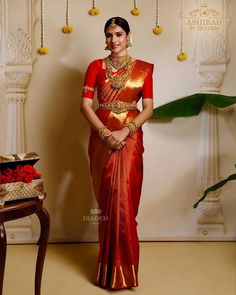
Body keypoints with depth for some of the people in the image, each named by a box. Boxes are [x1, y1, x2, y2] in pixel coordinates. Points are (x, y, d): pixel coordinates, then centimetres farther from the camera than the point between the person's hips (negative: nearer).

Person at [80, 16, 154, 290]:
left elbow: (148, 108, -1)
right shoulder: (96, 66, 5)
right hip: (101, 138, 1)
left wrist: (125, 132, -14)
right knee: (107, 198, 5)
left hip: (130, 138, -1)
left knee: (124, 198, -3)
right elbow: (85, 105, -2)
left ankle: (123, 264, 12)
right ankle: (110, 263, 21)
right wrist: (106, 133, -14)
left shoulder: (143, 68, 4)